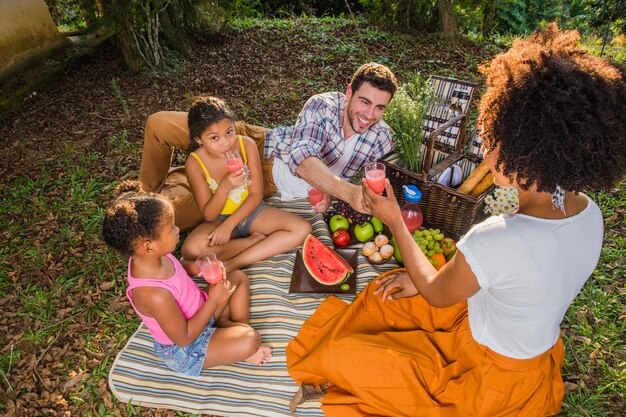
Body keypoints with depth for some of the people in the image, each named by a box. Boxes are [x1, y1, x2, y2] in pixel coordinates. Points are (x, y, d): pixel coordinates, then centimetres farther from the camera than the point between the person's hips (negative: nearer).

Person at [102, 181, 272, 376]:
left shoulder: (147, 256, -16)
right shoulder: (154, 295, -40)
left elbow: (179, 274, 6)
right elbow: (184, 337, -27)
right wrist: (213, 300, -22)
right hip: (185, 349, -8)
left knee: (238, 278, 10)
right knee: (251, 341, -27)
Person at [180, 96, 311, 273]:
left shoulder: (246, 144, -17)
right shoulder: (195, 163, -19)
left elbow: (256, 195, -12)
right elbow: (208, 215, -15)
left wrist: (228, 225, -21)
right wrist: (225, 186, -34)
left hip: (250, 211, 2)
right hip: (219, 218, -2)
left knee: (302, 229, -20)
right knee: (190, 249, -32)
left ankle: (230, 265, -24)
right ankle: (254, 240, -12)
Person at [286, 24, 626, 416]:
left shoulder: (497, 241, -40)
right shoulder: (590, 213, -14)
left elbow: (437, 295, -18)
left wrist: (395, 221, -9)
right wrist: (423, 279, 3)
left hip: (487, 380, -7)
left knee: (337, 355, -1)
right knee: (385, 292, 18)